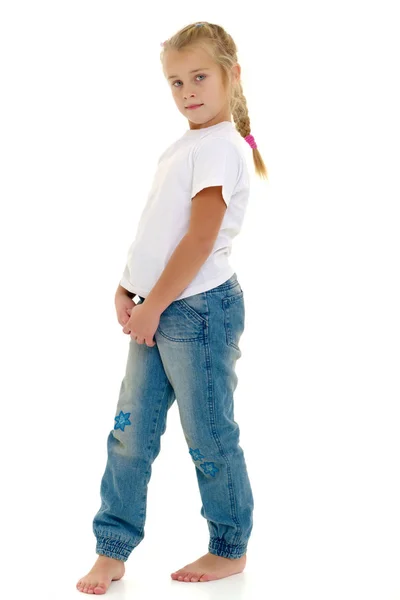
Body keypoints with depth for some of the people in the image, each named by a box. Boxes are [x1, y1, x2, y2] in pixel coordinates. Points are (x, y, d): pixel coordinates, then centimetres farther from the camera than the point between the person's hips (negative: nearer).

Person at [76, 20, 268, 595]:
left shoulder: (221, 147, -13)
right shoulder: (182, 147, 15)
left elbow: (200, 239, -19)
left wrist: (153, 305, -16)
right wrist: (128, 288, 6)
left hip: (197, 310, -9)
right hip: (156, 311, 9)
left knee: (209, 438, 5)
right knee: (130, 434, 11)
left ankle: (230, 550, 23)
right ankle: (112, 550, 21)